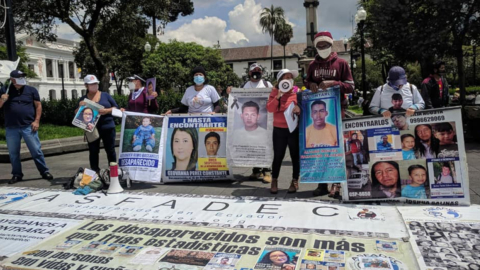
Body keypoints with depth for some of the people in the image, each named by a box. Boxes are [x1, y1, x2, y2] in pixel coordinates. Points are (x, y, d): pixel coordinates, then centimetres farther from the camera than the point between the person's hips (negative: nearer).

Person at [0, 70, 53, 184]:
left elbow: (38, 105, 3)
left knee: (36, 151, 0)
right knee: (13, 153, 9)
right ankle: (17, 174, 21)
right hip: (11, 128, 2)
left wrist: (37, 121, -6)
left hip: (28, 126, -2)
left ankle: (45, 172, 8)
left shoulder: (31, 90, 3)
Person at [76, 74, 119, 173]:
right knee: (93, 151, 4)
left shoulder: (105, 95, 7)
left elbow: (116, 108, 4)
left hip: (108, 127, 0)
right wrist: (80, 107, -15)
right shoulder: (83, 99, 7)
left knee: (110, 150, 4)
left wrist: (107, 110, -15)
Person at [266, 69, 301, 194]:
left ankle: (295, 181, 21)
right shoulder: (275, 92, 1)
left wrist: (299, 109, -17)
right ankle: (274, 181, 19)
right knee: (278, 156, 5)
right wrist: (278, 96, -18)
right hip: (279, 129, 0)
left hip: (295, 128, 1)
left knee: (295, 155, 8)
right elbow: (270, 108, -9)